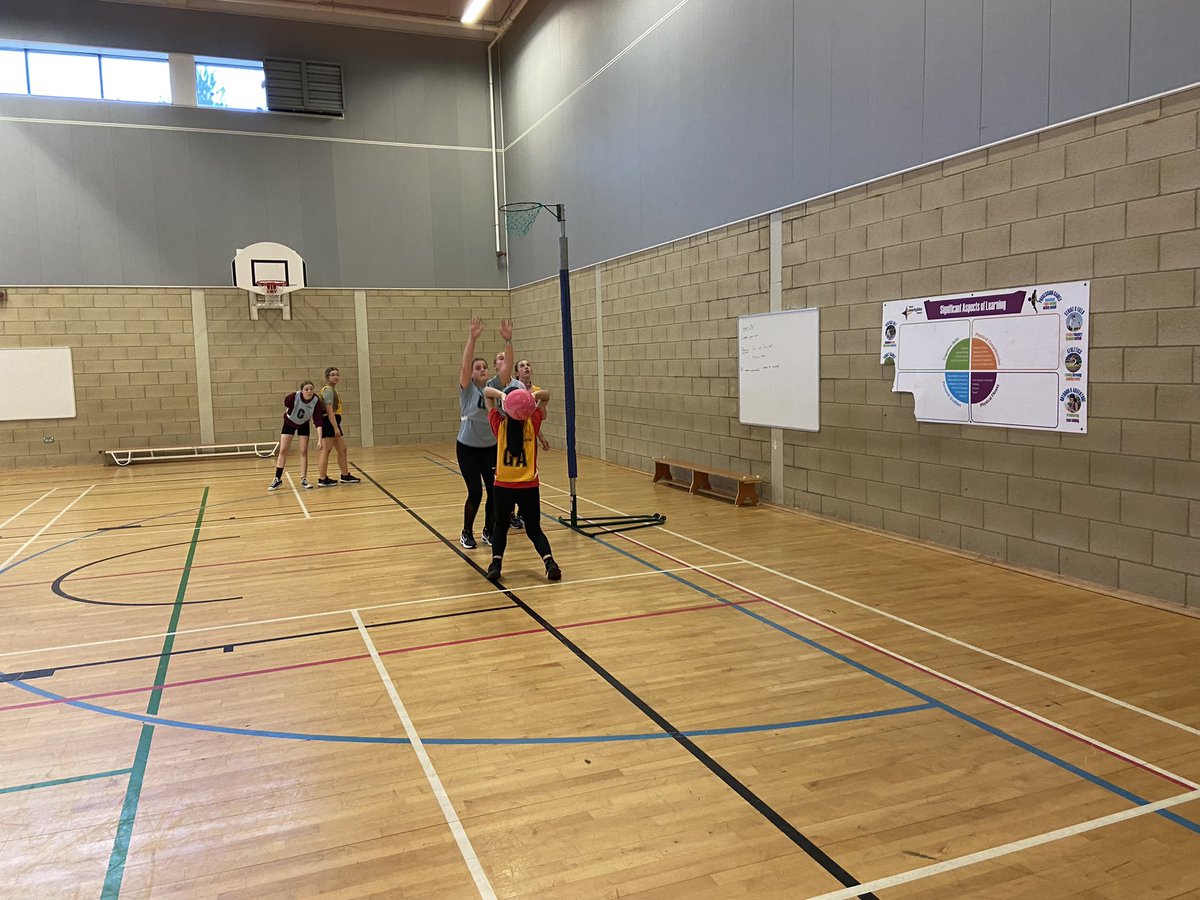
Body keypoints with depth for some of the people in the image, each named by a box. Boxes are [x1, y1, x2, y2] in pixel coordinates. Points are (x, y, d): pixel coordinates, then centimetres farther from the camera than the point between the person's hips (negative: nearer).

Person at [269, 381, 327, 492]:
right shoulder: (294, 396, -33)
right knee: (283, 450, -1)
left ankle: (303, 479, 4)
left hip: (303, 425, 1)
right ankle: (278, 479, 7)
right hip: (289, 423, 0)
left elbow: (318, 420, -30)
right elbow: (286, 403, -8)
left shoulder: (316, 401, -30)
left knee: (304, 452, -3)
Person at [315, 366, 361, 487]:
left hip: (334, 423, 10)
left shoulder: (333, 390, 18)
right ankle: (322, 479, -3)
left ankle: (345, 476, 22)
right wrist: (336, 428, -21)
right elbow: (329, 411, -18)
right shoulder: (328, 390, -12)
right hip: (328, 423, -10)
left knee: (342, 450, 14)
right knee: (325, 451, -6)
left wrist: (337, 427, 17)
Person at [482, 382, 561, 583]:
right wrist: (533, 396, -8)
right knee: (534, 530, 12)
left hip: (503, 486, 0)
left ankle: (496, 562, -4)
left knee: (501, 527, 19)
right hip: (529, 487, 0)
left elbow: (486, 391, 5)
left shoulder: (499, 423, -3)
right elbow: (546, 396, 12)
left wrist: (501, 394, -15)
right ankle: (550, 562, -11)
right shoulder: (532, 423, -2)